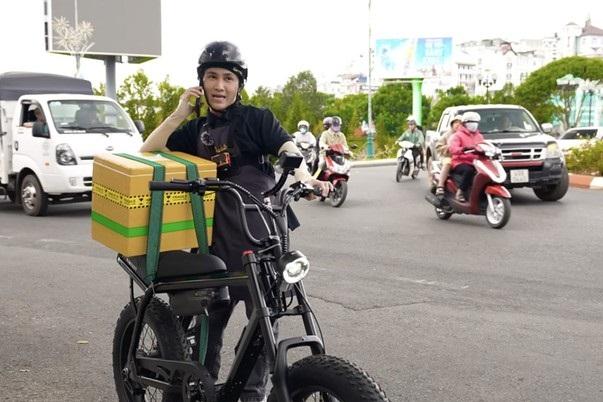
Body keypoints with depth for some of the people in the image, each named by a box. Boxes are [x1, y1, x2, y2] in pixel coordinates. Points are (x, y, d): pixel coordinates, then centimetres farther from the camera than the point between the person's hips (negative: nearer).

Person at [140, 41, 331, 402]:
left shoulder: (257, 118, 2)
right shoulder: (197, 130, 16)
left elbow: (288, 148, -13)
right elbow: (148, 151, 12)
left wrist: (305, 177, -34)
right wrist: (180, 114, 2)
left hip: (260, 239, -4)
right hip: (217, 239, 4)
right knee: (210, 319, 12)